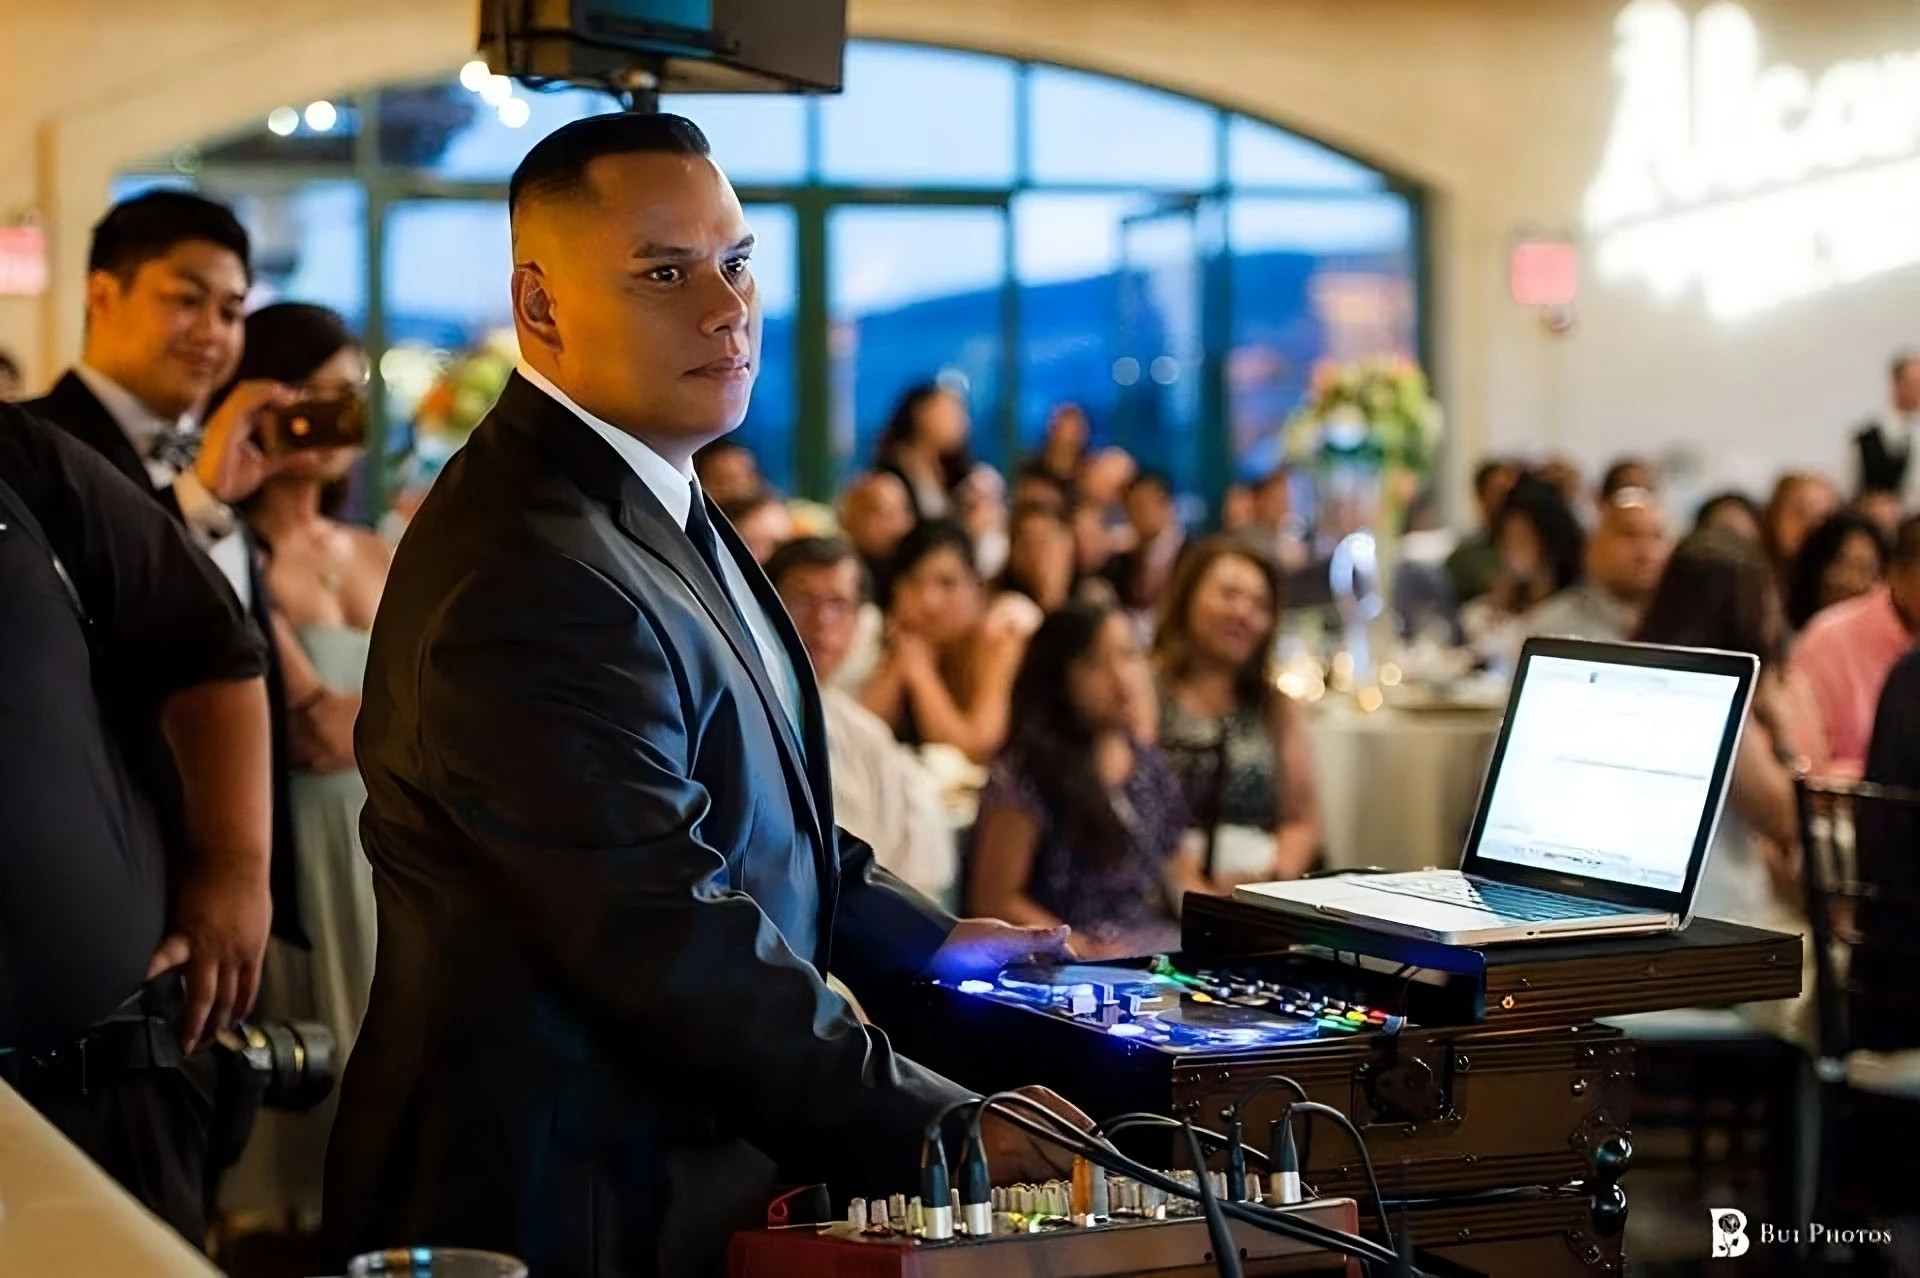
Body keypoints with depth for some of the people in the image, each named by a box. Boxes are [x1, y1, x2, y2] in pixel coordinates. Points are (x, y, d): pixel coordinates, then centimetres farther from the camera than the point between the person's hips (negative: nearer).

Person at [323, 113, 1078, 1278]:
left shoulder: (646, 494, 8)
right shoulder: (534, 573, -25)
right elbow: (675, 947, -27)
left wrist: (925, 943, 12)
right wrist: (940, 1129, -21)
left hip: (688, 1155, 10)